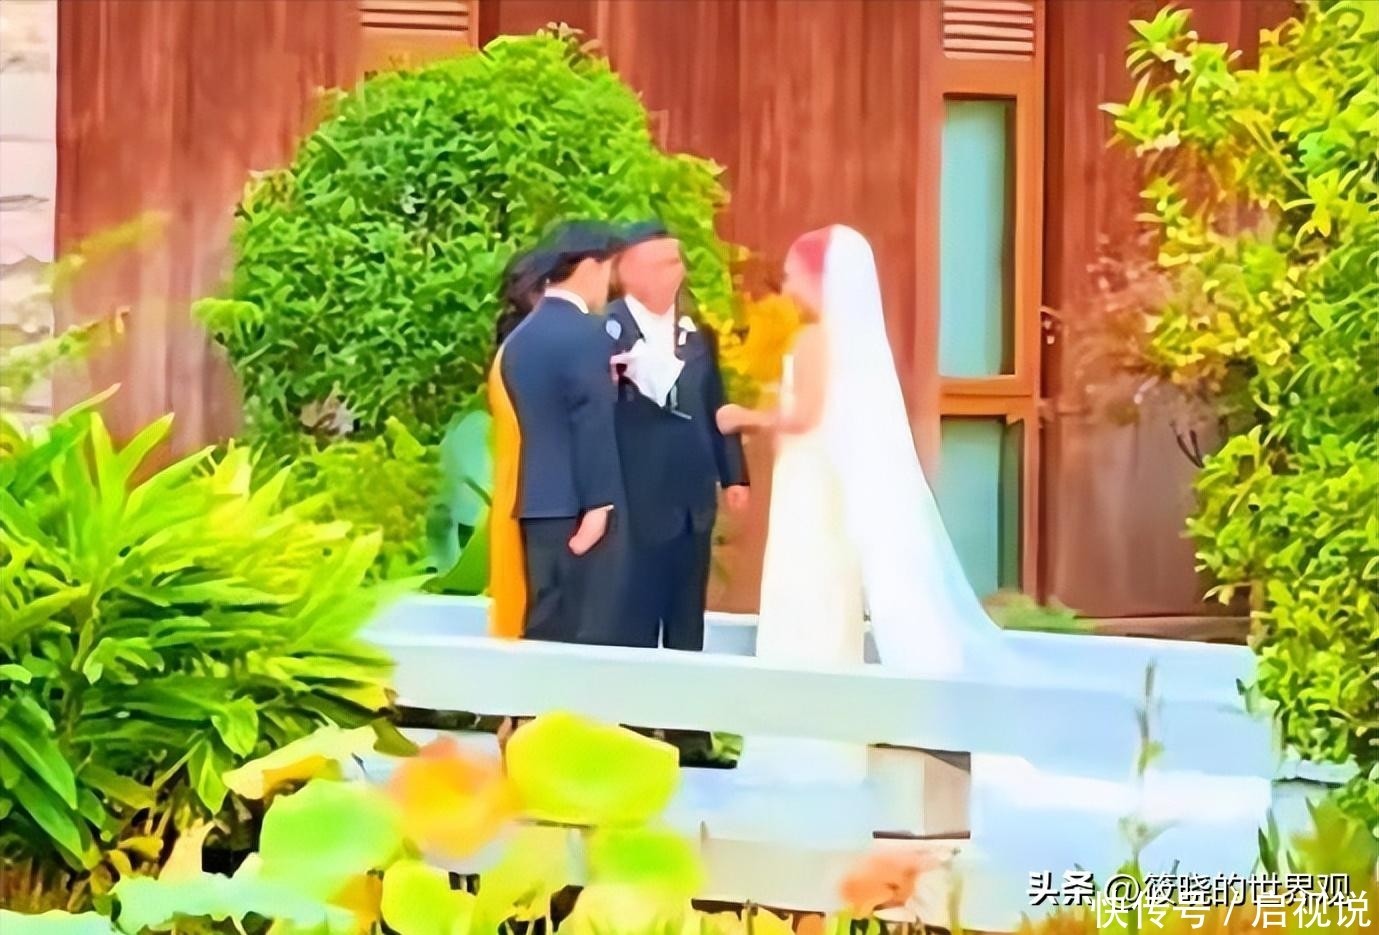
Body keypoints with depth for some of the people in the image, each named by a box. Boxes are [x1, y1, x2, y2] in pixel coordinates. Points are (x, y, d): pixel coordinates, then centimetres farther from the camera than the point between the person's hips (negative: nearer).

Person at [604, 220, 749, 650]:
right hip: (638, 503, -6)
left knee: (687, 627, 13)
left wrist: (733, 475, 14)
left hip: (693, 502, 6)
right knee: (634, 625, -2)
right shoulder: (607, 330, -8)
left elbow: (715, 407, 17)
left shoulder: (697, 334, 13)